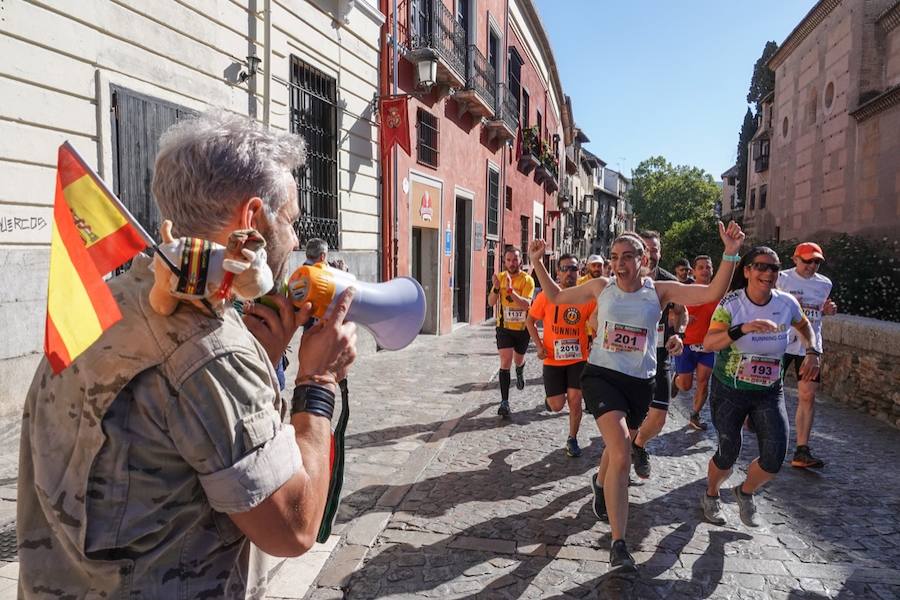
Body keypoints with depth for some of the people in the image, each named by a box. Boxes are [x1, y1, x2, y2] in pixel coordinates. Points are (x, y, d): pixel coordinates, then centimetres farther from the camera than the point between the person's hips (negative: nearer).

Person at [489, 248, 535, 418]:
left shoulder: (527, 280, -14)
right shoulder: (500, 277, -3)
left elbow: (526, 305, -27)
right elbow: (491, 302, -3)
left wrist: (510, 290, -37)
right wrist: (495, 288, -21)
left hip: (522, 327, -1)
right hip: (504, 327, 1)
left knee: (519, 360, 20)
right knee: (505, 362, -11)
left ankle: (520, 372, 57)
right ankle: (504, 402, -8)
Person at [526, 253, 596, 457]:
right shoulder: (546, 296, -9)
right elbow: (530, 321, 2)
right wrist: (539, 345, -8)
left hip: (578, 358, 1)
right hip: (553, 359, 0)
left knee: (575, 400, -1)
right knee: (557, 406, 0)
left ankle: (572, 439, 21)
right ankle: (551, 396, 37)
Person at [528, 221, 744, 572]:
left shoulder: (660, 291, -3)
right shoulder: (601, 287, 0)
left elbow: (712, 293, -12)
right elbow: (556, 297, 11)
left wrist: (729, 254, -23)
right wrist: (537, 263, 3)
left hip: (640, 382, 2)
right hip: (602, 375, -2)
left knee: (618, 449, 21)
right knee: (621, 454, -19)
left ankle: (600, 482, 57)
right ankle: (618, 544, -16)